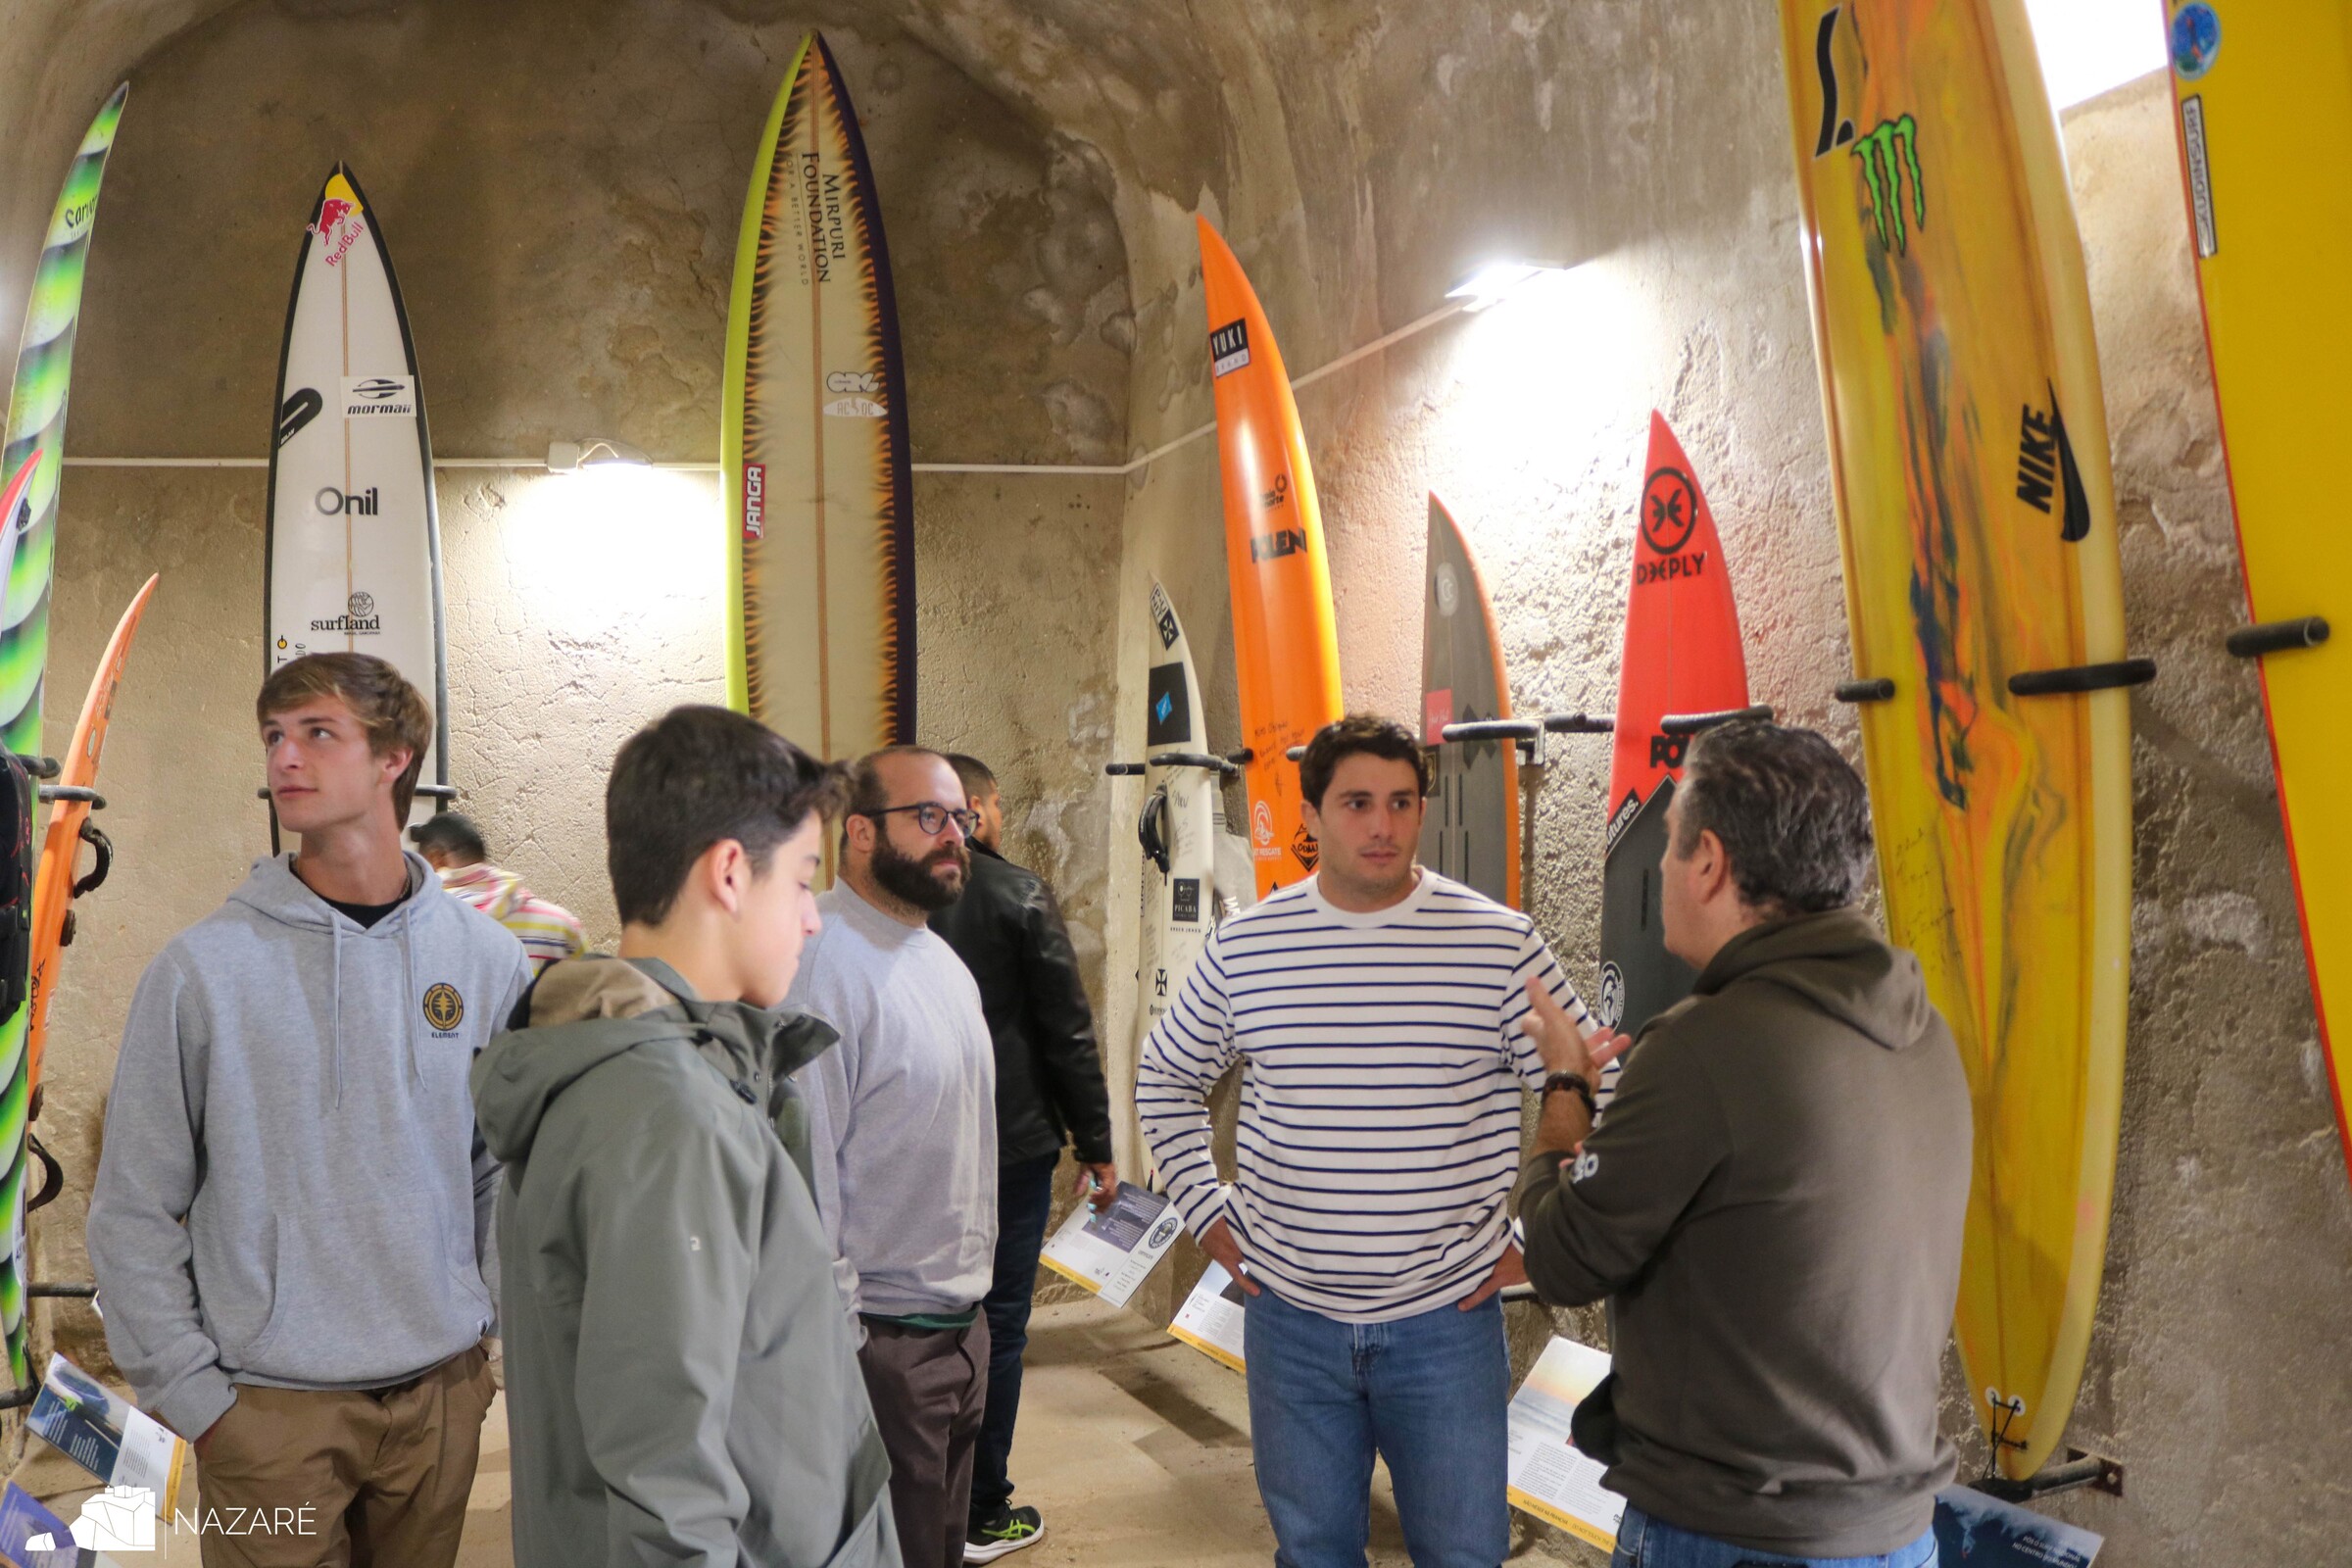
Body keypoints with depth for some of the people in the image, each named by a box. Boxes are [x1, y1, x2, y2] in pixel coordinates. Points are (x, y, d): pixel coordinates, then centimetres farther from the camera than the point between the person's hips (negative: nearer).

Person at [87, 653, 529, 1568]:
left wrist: (499, 1321, 2)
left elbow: (510, 1166, 6)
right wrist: (190, 1391, -6)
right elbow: (134, 1213, -4)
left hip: (443, 1390, 3)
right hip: (269, 1404, -2)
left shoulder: (486, 958, -1)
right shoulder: (202, 967, -8)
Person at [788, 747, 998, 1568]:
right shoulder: (823, 966, -19)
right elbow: (804, 1172, -21)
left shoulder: (943, 960, 11)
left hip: (962, 1326, 9)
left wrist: (974, 1299, 17)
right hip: (881, 1344, -9)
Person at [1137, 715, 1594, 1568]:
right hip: (1291, 1314, 2)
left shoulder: (1501, 942, -8)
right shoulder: (1243, 946, -1)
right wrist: (1207, 1212, 6)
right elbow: (1167, 1079, 14)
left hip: (1447, 1316, -1)